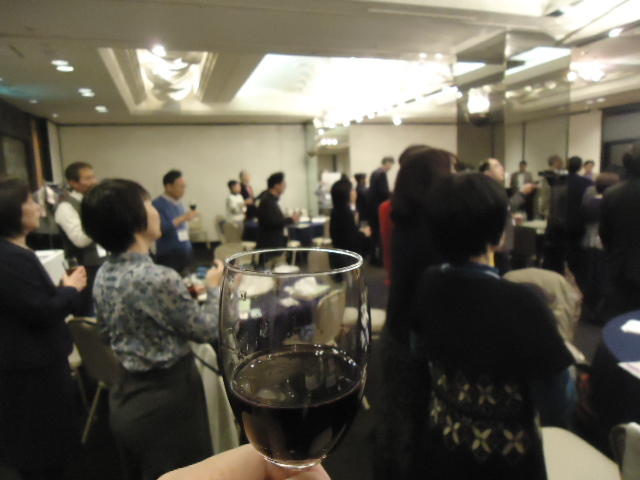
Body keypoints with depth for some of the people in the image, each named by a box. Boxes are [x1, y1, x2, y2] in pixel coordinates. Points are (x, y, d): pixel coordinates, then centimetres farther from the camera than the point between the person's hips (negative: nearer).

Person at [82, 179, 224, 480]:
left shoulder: (104, 274, -3)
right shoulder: (159, 278, -29)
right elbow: (207, 330, -16)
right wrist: (214, 287, 0)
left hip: (125, 398, 8)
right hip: (165, 399, -8)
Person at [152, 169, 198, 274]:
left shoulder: (179, 204, 13)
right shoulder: (158, 204, -10)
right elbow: (161, 228, -23)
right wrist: (183, 218, -22)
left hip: (184, 255, 7)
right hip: (169, 257, -7)